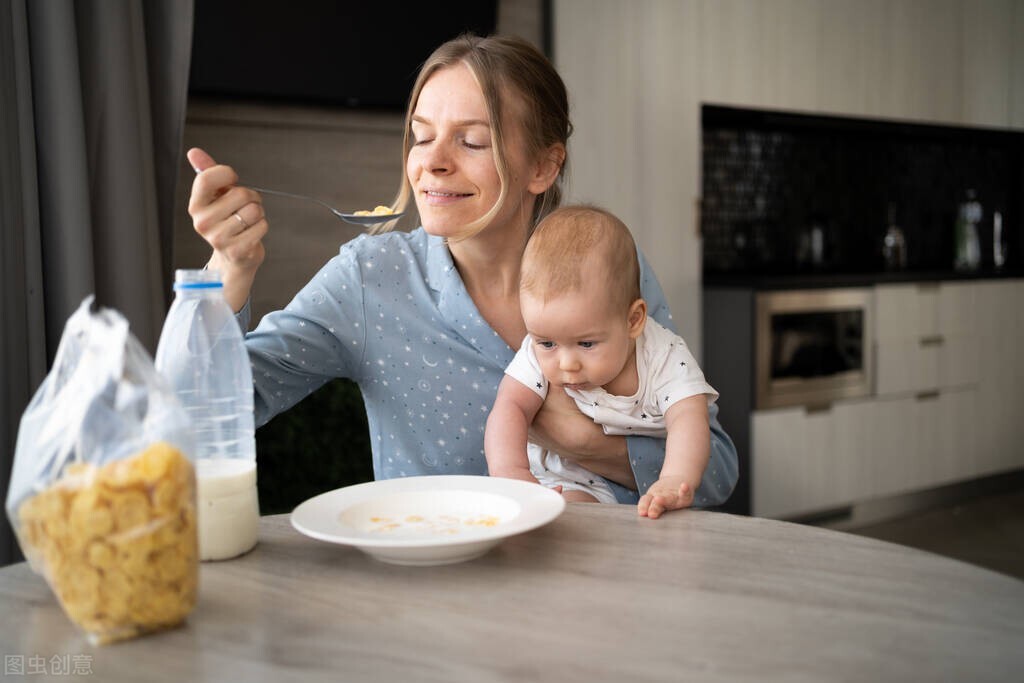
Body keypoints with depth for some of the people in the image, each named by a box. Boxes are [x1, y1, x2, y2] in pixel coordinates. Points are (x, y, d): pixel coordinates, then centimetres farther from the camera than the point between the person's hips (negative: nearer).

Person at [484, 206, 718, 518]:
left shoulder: (666, 357, -21)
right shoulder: (540, 352, -15)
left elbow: (688, 420, -32)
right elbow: (509, 408, -20)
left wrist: (675, 480, -52)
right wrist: (508, 470, -40)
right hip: (570, 483, -4)